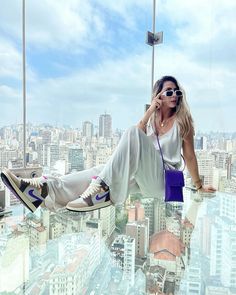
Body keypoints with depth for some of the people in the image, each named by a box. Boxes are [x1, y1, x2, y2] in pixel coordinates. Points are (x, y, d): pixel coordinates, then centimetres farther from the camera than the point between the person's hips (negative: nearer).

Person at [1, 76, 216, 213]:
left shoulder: (182, 120, 4)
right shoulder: (152, 119, 17)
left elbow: (190, 155, 6)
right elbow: (139, 134, -2)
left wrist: (199, 185, 10)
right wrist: (151, 110, -5)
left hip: (164, 179, -5)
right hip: (143, 175, 5)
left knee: (133, 133, -29)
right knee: (101, 170, -21)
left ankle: (103, 191, -36)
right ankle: (42, 189, -37)